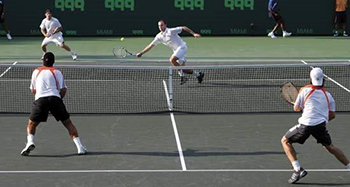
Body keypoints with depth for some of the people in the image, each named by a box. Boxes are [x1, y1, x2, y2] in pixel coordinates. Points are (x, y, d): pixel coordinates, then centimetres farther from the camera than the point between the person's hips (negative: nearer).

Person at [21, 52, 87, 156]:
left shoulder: (36, 72, 21)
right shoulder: (57, 72, 16)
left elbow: (33, 90, 25)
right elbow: (63, 90, 8)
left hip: (40, 99, 0)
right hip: (55, 98, 0)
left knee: (31, 124, 15)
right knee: (68, 123, 11)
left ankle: (30, 142, -13)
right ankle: (79, 146, 0)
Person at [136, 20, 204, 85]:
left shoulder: (170, 31, -16)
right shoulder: (159, 36, 5)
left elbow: (184, 28, -13)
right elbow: (151, 45, 8)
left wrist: (194, 34, -16)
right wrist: (141, 53, 4)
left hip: (181, 47, -8)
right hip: (176, 50, 8)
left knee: (172, 60, -27)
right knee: (181, 68, 5)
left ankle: (182, 76, -18)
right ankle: (198, 74, 24)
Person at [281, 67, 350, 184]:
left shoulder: (305, 90, 3)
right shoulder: (327, 95, 14)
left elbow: (296, 108, 10)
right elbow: (332, 115, 14)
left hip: (306, 124, -4)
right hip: (321, 125, 4)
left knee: (285, 141, 14)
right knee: (329, 147, 27)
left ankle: (298, 169, 0)